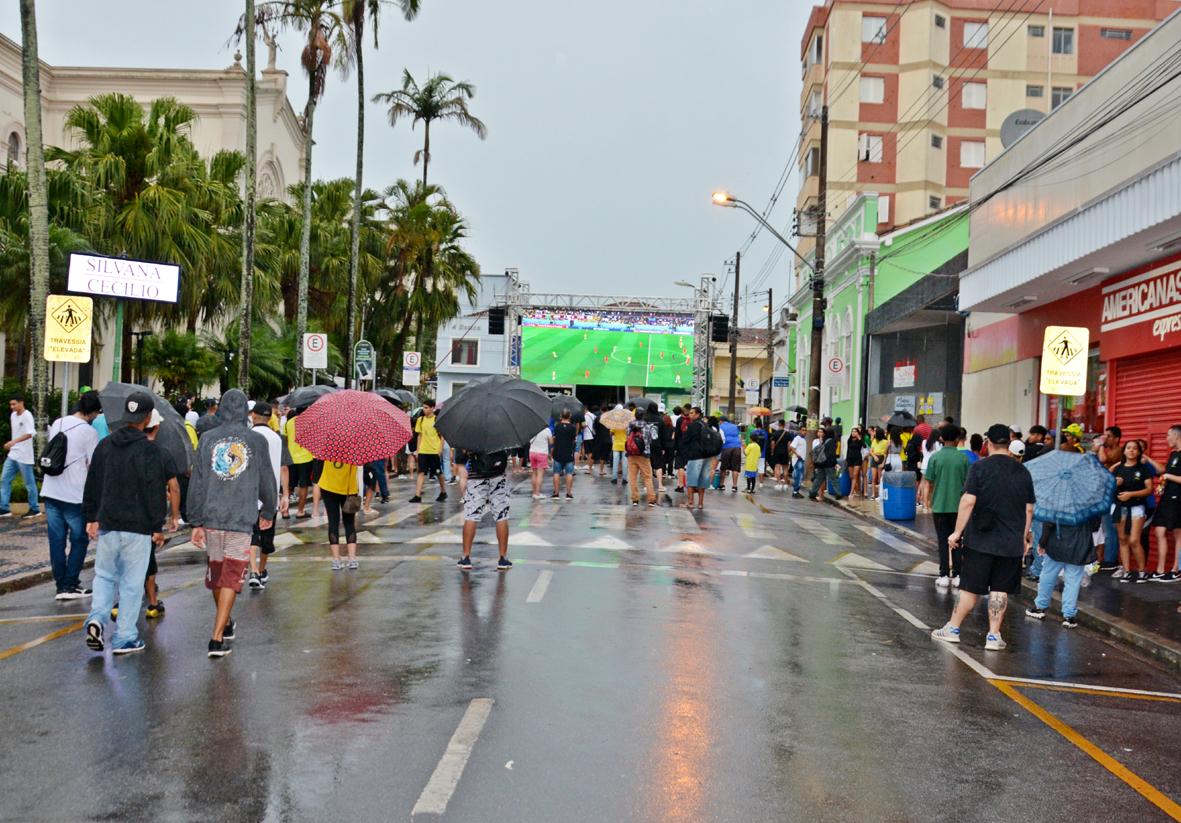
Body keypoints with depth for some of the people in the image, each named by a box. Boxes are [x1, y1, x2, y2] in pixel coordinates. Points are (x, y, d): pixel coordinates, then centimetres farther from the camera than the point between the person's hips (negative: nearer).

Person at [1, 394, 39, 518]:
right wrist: (12, 444, 20)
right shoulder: (13, 415, 10)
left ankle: (34, 509, 11)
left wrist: (14, 441, -35)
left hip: (24, 456, -8)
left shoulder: (27, 415, -14)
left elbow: (30, 434, -26)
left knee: (29, 483, 1)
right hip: (12, 455, 8)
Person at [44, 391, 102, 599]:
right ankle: (70, 585, 5)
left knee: (56, 540, 8)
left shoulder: (57, 423, 9)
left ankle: (61, 585, 11)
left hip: (50, 492, 6)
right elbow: (93, 466, -7)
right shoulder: (89, 431, -10)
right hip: (75, 495, -6)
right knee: (79, 540, 6)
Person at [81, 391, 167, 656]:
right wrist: (158, 526, -4)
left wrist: (91, 517, 18)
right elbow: (155, 491, -10)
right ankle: (125, 638, 9)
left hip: (107, 525, 4)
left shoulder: (105, 444, 5)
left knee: (105, 575, 19)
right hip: (138, 527, -4)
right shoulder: (149, 449, -11)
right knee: (132, 583, 4)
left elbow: (92, 485, 10)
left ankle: (97, 618, -3)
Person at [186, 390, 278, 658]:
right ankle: (217, 637, -5)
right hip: (242, 520, -3)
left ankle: (225, 625, 38)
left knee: (215, 573, 19)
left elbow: (196, 482, 1)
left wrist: (196, 522, 6)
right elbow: (267, 480, 4)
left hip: (211, 517, 3)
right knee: (231, 578, 1)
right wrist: (268, 512, 21)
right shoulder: (257, 441, -3)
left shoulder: (208, 438, 1)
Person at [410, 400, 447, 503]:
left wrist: (440, 448, -10)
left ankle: (443, 492, 28)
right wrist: (418, 449, 9)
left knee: (439, 473, 9)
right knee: (421, 472, -6)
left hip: (435, 451, -3)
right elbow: (420, 435, 14)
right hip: (423, 451, 3)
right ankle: (418, 495, -10)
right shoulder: (420, 420, 7)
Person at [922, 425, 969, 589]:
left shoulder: (935, 457, -5)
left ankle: (944, 575, 5)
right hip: (959, 506, 1)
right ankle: (957, 575, 10)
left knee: (943, 541, 6)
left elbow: (929, 483, -3)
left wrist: (929, 501, 10)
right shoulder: (963, 458, -3)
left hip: (940, 506, -1)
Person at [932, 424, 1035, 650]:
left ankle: (952, 628, 14)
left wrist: (957, 531, -7)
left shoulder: (980, 467, -8)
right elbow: (1029, 509, 9)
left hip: (980, 539, -3)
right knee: (1000, 589, 7)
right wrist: (1025, 537, 19)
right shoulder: (1022, 472, 5)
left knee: (970, 587, 4)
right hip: (1011, 542, 3)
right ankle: (994, 636, 9)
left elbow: (968, 501, -13)